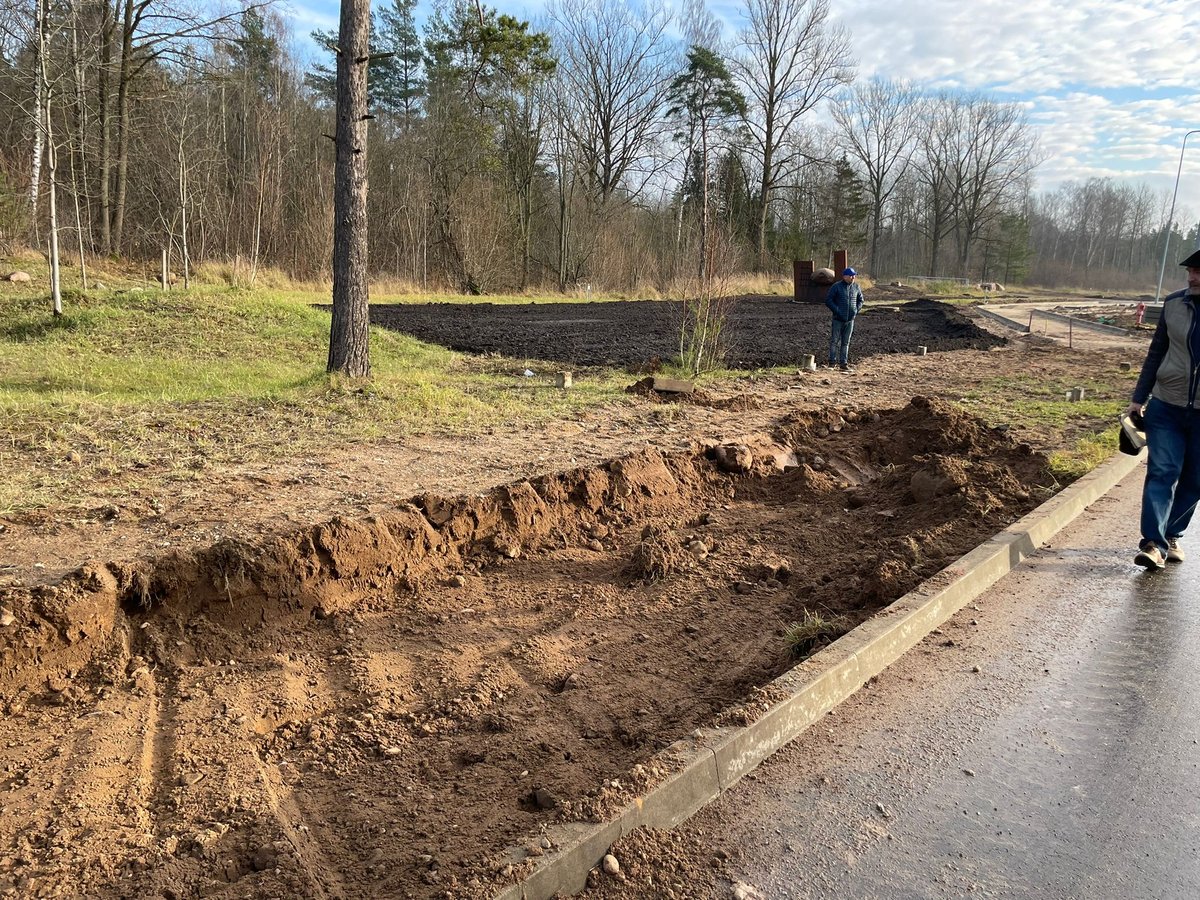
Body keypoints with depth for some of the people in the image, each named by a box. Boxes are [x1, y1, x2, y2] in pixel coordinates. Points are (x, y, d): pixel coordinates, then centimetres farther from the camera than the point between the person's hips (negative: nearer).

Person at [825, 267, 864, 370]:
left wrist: (856, 310, 6)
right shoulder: (836, 286, -6)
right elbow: (828, 300, -6)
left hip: (850, 320, 4)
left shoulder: (856, 287, 7)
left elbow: (860, 300, 21)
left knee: (846, 342, 8)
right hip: (838, 319, -4)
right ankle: (832, 362, 7)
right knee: (834, 341, -1)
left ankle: (844, 362, 12)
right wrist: (836, 310, -11)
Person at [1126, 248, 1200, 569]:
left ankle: (1171, 536, 25)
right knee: (1161, 473, -6)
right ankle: (1154, 543, -8)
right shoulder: (1174, 304, 1)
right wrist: (1139, 398, 7)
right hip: (1167, 405, 1)